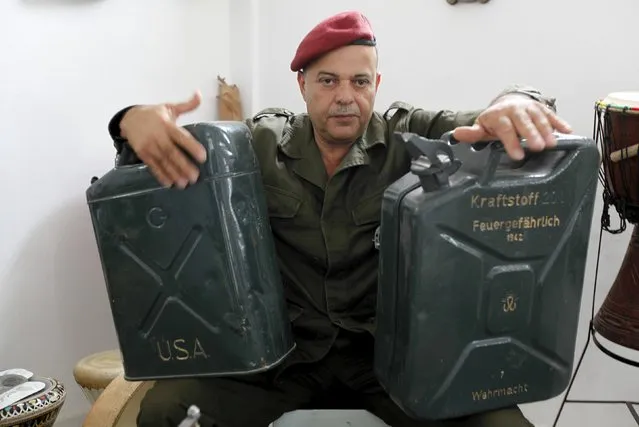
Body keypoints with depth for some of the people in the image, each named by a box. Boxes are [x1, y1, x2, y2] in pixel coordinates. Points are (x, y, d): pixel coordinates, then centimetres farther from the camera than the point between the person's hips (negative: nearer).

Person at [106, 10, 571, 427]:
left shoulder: (411, 136, 0)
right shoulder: (260, 142, 4)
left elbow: (489, 125, -8)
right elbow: (183, 148, 4)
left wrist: (518, 103, -34)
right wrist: (134, 121, -20)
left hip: (391, 348, 0)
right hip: (280, 346, 1)